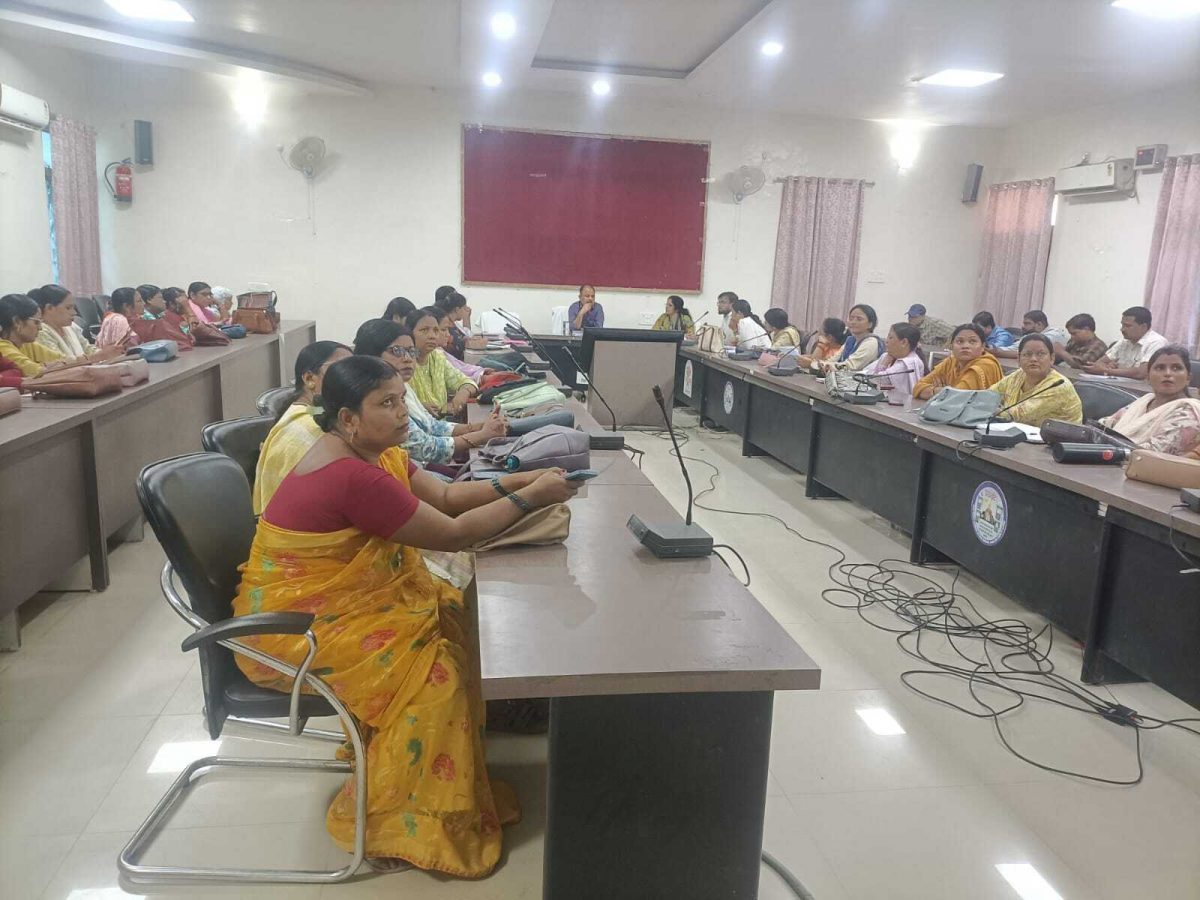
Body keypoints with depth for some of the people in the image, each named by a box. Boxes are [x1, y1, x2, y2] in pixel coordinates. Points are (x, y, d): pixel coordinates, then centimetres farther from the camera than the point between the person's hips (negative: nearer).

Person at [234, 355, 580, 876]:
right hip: (293, 627, -10)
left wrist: (519, 480, -6)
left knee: (452, 613, 4)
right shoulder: (351, 477, -29)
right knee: (432, 665, -15)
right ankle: (384, 821, 3)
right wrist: (532, 497, -17)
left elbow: (445, 496, 5)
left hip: (338, 601, 10)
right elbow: (454, 534, -24)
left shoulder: (373, 454, 2)